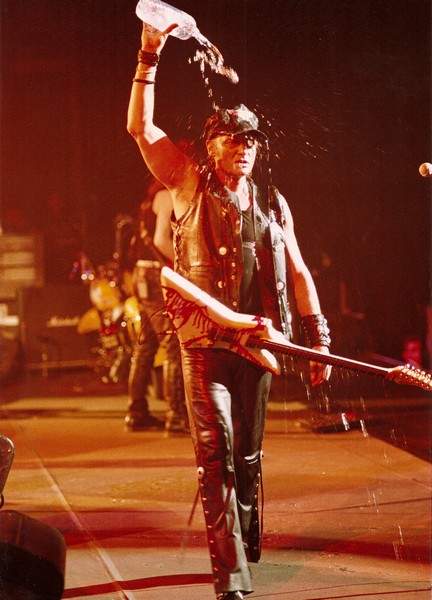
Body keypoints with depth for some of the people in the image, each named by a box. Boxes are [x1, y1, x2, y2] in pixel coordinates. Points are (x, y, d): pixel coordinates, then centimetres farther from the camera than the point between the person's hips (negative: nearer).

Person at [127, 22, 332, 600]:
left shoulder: (272, 204, 14)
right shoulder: (190, 184, 6)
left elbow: (297, 272, 14)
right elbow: (140, 126, 0)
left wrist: (320, 336, 8)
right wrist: (149, 57, -7)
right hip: (204, 339, -3)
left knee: (248, 454, 11)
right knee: (216, 451, -11)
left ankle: (247, 547, 28)